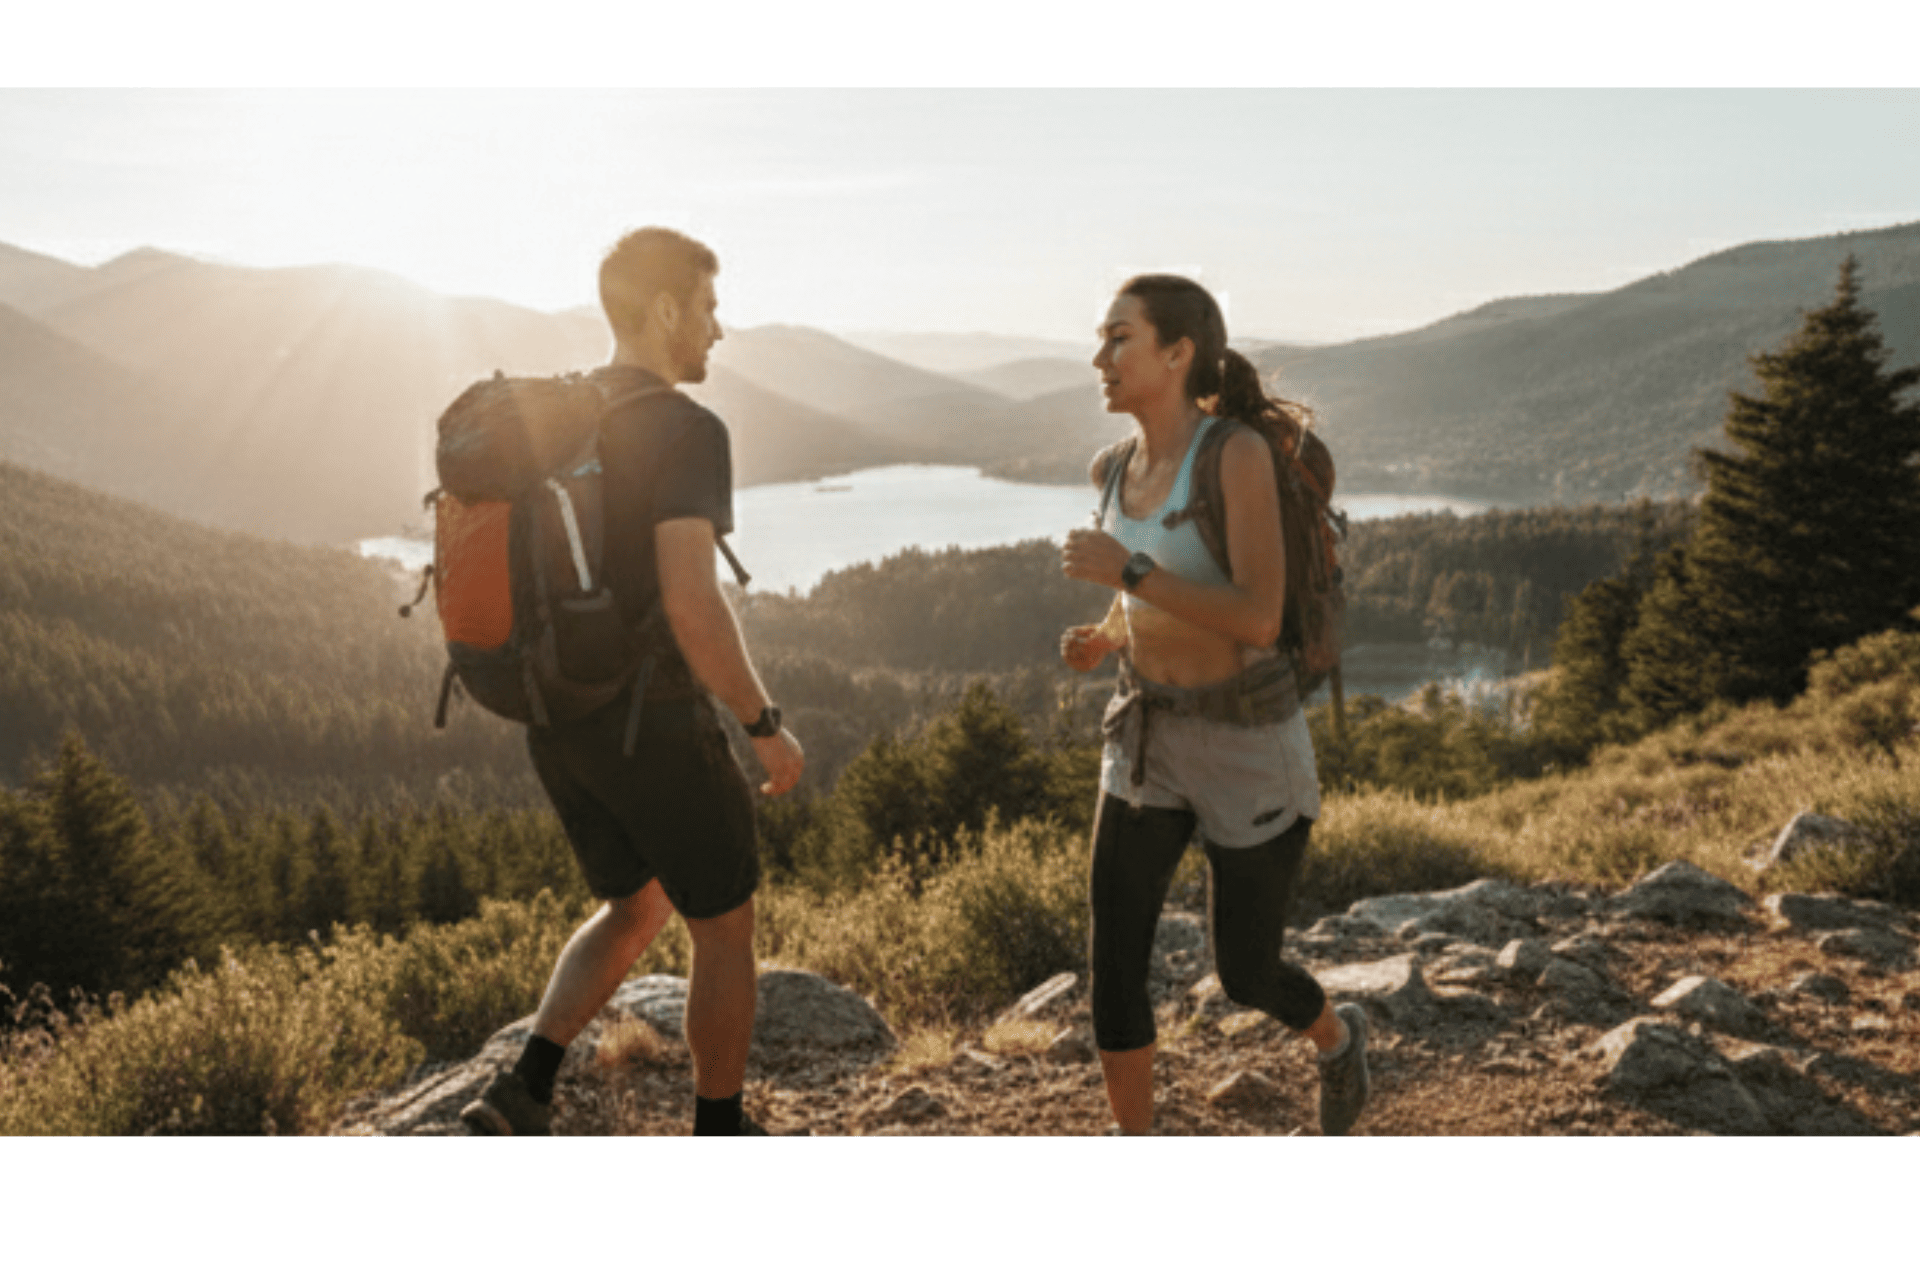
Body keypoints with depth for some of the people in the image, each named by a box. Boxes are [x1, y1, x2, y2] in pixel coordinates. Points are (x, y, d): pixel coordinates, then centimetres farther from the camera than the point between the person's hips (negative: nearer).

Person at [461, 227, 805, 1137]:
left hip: (560, 724, 8)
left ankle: (523, 1092, 13)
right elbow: (692, 602, -29)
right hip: (656, 729, -7)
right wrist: (766, 727, -16)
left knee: (635, 910, 26)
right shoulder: (686, 430, -19)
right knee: (725, 927, 13)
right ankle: (721, 1143, 26)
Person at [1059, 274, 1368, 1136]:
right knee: (1113, 963, 0)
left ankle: (1337, 1039, 45)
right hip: (1150, 739, 6)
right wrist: (1102, 640, -2)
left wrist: (1126, 572, -28)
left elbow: (1258, 619, -26)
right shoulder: (1114, 469, 2)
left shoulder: (1241, 451, -20)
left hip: (1250, 745, -6)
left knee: (1245, 976, 8)